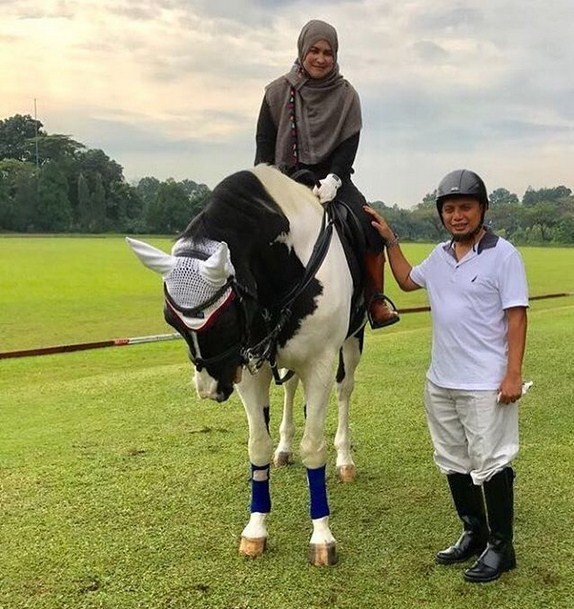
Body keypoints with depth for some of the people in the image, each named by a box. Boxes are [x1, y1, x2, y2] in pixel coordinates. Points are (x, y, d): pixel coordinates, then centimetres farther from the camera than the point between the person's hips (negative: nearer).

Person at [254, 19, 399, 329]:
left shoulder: (346, 96, 6)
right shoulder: (279, 92, 5)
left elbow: (349, 144, -1)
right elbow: (264, 141, 4)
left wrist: (332, 179, -19)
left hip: (332, 178, 0)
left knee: (372, 225, -22)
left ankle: (376, 298, -9)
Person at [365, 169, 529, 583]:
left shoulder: (503, 255, -10)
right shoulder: (440, 257, 9)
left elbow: (516, 316, -12)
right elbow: (407, 280, 28)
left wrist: (513, 374, -17)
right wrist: (390, 240, 21)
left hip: (486, 385, -7)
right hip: (440, 382, 8)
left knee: (490, 466, 0)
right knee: (454, 465, 17)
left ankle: (500, 547, 16)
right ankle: (474, 533, 33)